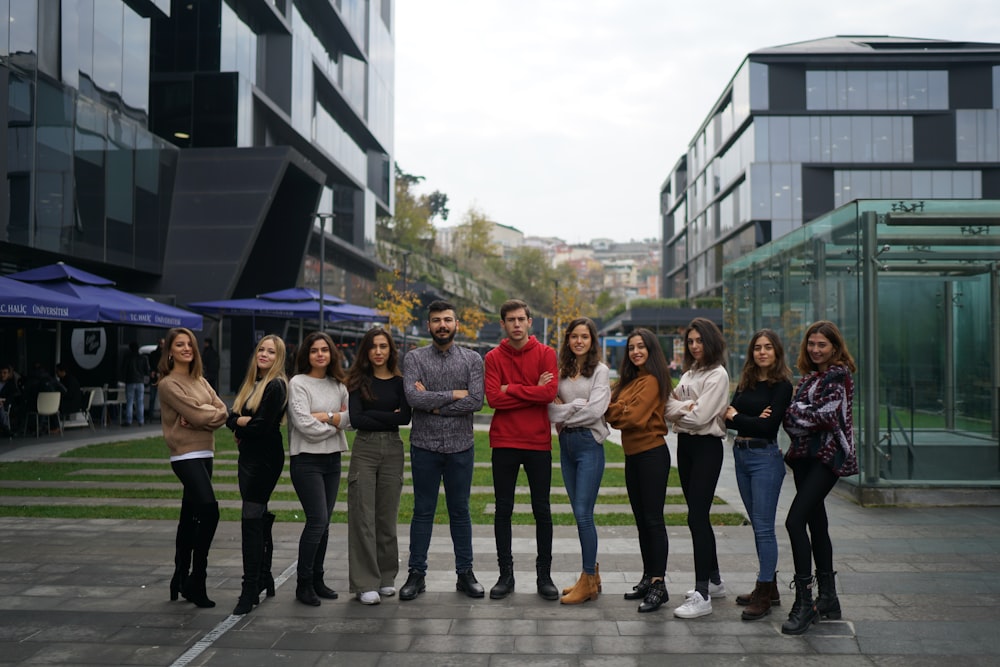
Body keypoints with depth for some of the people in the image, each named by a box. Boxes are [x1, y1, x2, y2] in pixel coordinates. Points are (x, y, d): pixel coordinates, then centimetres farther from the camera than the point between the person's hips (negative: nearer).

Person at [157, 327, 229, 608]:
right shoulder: (169, 384, -7)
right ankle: (196, 582, -7)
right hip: (186, 456, -7)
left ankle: (181, 578, 24)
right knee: (209, 511, -17)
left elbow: (222, 412, 5)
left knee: (190, 518, 13)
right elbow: (197, 415, -16)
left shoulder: (200, 380, 15)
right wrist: (213, 413, 3)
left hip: (204, 454, 7)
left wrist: (200, 417, -12)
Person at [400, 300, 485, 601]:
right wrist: (454, 394, -12)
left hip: (460, 447, 1)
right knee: (423, 512, 8)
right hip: (424, 446, -1)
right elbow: (413, 397, -15)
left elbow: (476, 401, -11)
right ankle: (416, 574, 18)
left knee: (460, 511, 11)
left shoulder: (472, 359, 2)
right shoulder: (414, 358, 0)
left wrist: (434, 405, -13)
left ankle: (465, 573, 21)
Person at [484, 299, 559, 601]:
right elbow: (493, 398, -11)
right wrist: (533, 391, -10)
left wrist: (511, 389, -10)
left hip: (538, 442, -1)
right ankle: (506, 574, 18)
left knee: (542, 510, 7)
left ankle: (544, 574, 18)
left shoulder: (546, 354, 1)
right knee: (503, 510, 7)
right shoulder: (493, 357, 2)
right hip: (504, 443, 1)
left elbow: (550, 392, -14)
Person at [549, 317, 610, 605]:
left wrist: (564, 411, -5)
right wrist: (576, 406, -11)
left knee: (583, 513, -7)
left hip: (589, 443, -6)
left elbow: (594, 411, -13)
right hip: (566, 443, 6)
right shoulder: (562, 371, 12)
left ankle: (588, 582, 3)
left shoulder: (600, 370, -3)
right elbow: (551, 407, 3)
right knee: (579, 513, 10)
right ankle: (591, 576, 21)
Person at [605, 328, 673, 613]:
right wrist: (614, 411, -11)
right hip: (633, 454, 9)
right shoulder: (631, 380, 15)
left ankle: (659, 585, 0)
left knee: (653, 519, -5)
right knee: (641, 519, 14)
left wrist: (608, 409, -7)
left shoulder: (651, 380, -12)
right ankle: (648, 577, 24)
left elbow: (634, 416, -19)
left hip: (652, 454, -9)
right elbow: (620, 414, 9)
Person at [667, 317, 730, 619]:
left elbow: (699, 416, -18)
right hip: (685, 445, 8)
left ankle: (702, 595, -10)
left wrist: (678, 407, -2)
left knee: (697, 517, -12)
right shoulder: (688, 374, 15)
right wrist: (686, 407, -14)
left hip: (706, 447, -8)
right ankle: (714, 580, 26)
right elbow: (670, 409, 5)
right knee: (698, 515, 13)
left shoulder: (717, 375, -9)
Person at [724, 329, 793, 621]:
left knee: (763, 527, -6)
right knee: (757, 525, 13)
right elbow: (727, 416, 2)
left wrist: (736, 416, -4)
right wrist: (753, 419, -16)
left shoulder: (782, 385, -8)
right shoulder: (746, 382, 12)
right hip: (741, 454, 7)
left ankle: (764, 594, 0)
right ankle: (769, 587, 23)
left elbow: (768, 425, -16)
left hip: (765, 457, -7)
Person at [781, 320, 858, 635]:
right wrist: (795, 415, -5)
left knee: (795, 521, -18)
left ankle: (805, 603, -14)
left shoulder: (839, 376, -7)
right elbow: (796, 414, 16)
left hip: (827, 456, -8)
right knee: (816, 524, 12)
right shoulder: (809, 376, 17)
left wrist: (793, 413, -4)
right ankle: (828, 600, 22)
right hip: (806, 455, 9)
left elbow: (824, 415, -16)